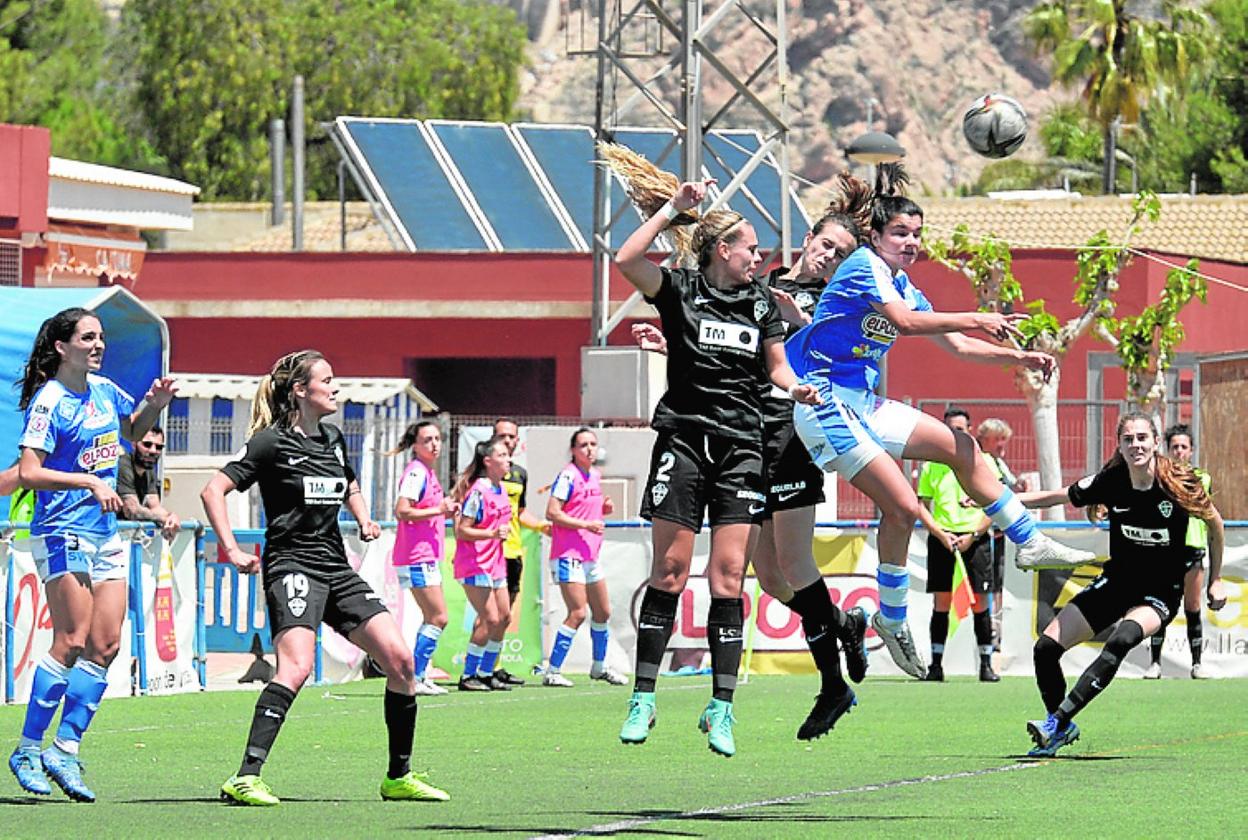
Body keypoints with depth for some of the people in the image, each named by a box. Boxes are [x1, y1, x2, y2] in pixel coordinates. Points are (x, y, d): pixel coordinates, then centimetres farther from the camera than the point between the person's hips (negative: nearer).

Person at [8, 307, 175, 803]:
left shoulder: (104, 390, 11)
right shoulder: (49, 402, -12)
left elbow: (131, 431, 32)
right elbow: (28, 472, -21)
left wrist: (154, 404, 12)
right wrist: (90, 482, -26)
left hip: (106, 536, 8)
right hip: (62, 534, -8)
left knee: (105, 645, 0)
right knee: (72, 643, -14)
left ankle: (65, 751, 3)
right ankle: (27, 751, -6)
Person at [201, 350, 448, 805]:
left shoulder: (333, 439, 16)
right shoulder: (272, 442, -5)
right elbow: (213, 491, -8)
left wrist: (364, 520, 14)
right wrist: (232, 551, -16)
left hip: (337, 567, 7)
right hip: (292, 565, -7)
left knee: (399, 658, -3)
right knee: (296, 666, -28)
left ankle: (399, 777, 10)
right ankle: (246, 778, -30)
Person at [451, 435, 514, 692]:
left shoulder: (500, 489, 8)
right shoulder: (478, 491, -18)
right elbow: (461, 530, -20)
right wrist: (492, 533, -29)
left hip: (494, 562, 9)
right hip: (474, 564, -9)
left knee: (503, 617, 8)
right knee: (490, 619, -12)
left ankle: (487, 673, 18)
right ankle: (468, 676, -4)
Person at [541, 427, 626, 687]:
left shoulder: (595, 475, 13)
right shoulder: (568, 476, -13)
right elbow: (552, 512, -19)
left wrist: (603, 508, 6)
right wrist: (586, 525, -23)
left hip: (590, 556, 9)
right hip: (568, 556, -9)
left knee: (602, 612, 15)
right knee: (577, 614, -14)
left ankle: (599, 667, 31)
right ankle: (552, 672, -10)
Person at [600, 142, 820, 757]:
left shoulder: (761, 303, 11)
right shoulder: (679, 292, -1)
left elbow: (775, 365, 20)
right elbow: (626, 260, -17)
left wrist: (794, 386, -2)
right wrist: (672, 207, -11)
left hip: (741, 446, 3)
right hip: (684, 436, -3)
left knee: (728, 575, -4)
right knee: (669, 571, -4)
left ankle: (721, 709, -4)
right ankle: (643, 699, 2)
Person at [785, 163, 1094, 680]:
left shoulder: (904, 286, 14)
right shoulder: (865, 265, -11)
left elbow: (957, 346, 18)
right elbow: (903, 322, -28)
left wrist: (1019, 358, 6)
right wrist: (974, 320, -28)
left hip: (865, 405, 9)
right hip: (827, 403, -9)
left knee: (961, 448, 7)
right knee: (902, 507, -14)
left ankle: (1030, 544, 14)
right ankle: (891, 620, 0)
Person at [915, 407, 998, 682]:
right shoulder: (933, 464, 8)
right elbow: (921, 506, 7)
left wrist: (972, 536, -10)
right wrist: (941, 534, -8)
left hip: (975, 540, -1)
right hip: (942, 539, 1)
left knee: (980, 603, -1)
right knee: (941, 603, -1)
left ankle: (986, 665, 5)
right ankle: (936, 665, 1)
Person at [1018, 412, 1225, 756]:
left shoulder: (1180, 484, -17)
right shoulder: (1110, 482, -12)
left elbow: (1214, 523, 1)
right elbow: (1058, 496, 1)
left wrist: (1215, 581, 7)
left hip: (1159, 593, -4)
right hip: (1116, 582, 4)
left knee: (1121, 641, -34)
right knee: (1046, 648, -5)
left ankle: (1058, 721, -36)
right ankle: (1062, 729, 15)